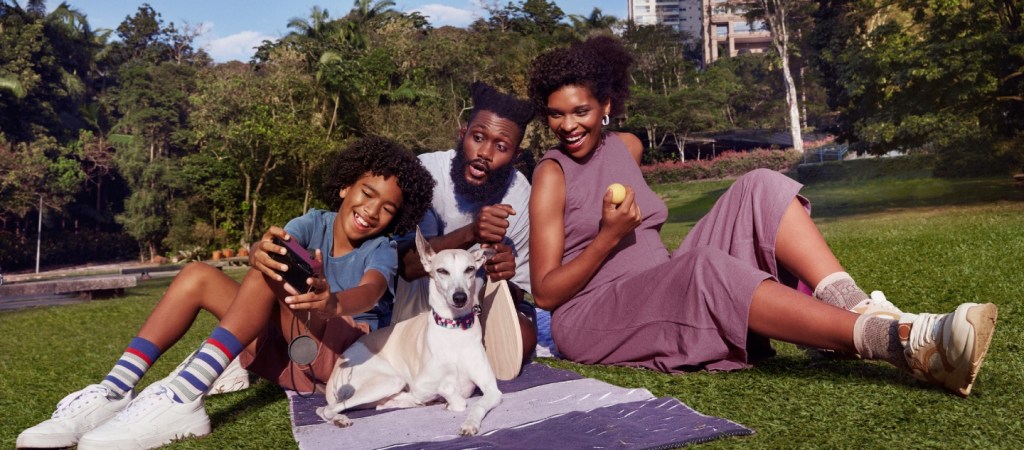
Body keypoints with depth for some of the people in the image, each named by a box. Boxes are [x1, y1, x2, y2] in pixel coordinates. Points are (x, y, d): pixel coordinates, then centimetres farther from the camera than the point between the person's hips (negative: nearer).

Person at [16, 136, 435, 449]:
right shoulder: (316, 222, 5)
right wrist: (261, 250, -45)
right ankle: (113, 393, -19)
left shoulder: (381, 251, -8)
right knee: (197, 274, -5)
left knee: (272, 273, -28)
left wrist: (333, 302, -58)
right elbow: (269, 243, -18)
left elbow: (370, 291, -33)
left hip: (347, 355, -5)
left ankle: (184, 397, -41)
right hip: (282, 347, 6)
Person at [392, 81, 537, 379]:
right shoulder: (427, 170, -24)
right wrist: (469, 234, -45)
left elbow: (518, 290, -12)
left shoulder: (520, 194, -17)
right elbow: (405, 264, -30)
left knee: (521, 339, -24)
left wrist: (507, 278, -37)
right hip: (421, 295, -1)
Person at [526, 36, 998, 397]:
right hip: (592, 319, -6)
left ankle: (861, 311, -30)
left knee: (761, 188, -11)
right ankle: (904, 342, -45)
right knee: (705, 271, -38)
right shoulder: (552, 174, -7)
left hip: (665, 294, 7)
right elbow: (545, 292, -10)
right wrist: (607, 237, -22)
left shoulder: (626, 146, 13)